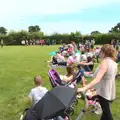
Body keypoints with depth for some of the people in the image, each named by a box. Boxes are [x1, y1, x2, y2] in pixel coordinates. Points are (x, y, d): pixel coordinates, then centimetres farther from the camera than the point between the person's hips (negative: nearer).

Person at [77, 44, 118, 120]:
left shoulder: (105, 62, -23)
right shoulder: (114, 62, 3)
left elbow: (97, 79, -34)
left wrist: (84, 88, -39)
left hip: (104, 92, -8)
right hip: (110, 91, 8)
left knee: (106, 112, 8)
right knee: (106, 111, 21)